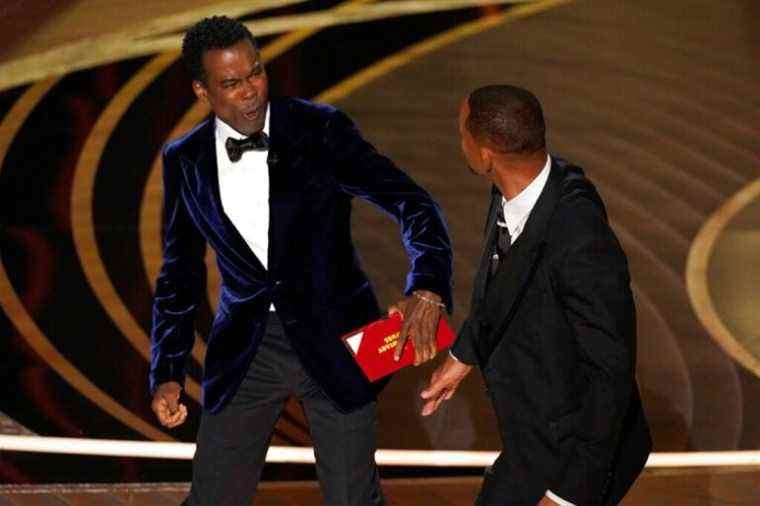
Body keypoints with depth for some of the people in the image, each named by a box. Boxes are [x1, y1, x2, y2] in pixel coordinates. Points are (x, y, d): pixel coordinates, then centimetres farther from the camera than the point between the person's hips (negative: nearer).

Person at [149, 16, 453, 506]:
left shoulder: (321, 129, -10)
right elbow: (180, 275, 10)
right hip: (246, 348, 2)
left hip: (332, 338, -2)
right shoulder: (186, 161, 0)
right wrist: (168, 374, 3)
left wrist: (427, 290, -30)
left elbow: (413, 204, -12)